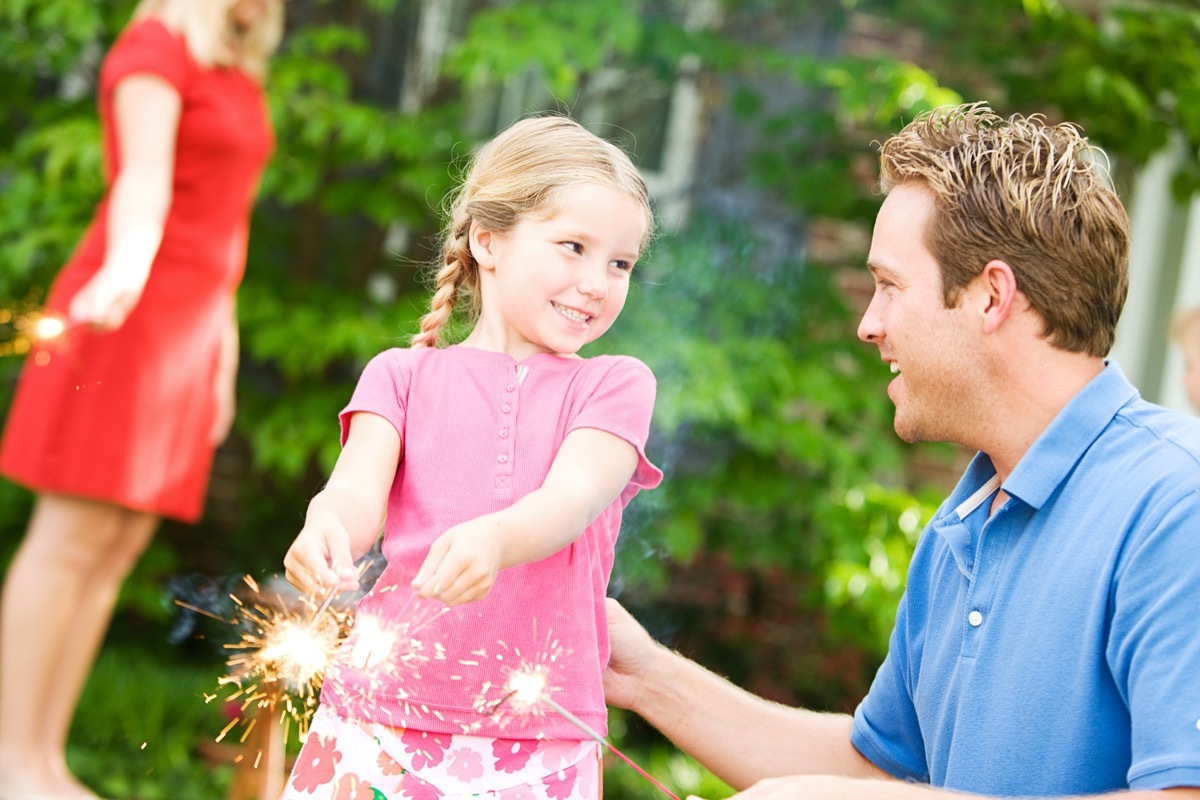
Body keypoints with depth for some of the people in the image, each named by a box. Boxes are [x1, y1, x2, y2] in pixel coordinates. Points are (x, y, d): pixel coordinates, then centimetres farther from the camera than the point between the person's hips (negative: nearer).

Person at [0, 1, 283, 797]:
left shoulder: (239, 74, 21)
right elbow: (144, 180, -19)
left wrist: (223, 343, 19)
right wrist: (127, 268, -36)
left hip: (188, 328, 8)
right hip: (126, 313, -8)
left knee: (119, 550, 5)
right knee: (73, 539, -8)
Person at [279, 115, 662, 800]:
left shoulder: (615, 385, 8)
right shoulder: (405, 375, 11)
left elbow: (572, 498, -10)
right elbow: (359, 494, -4)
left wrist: (493, 540, -33)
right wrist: (326, 529, -29)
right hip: (383, 714, 1)